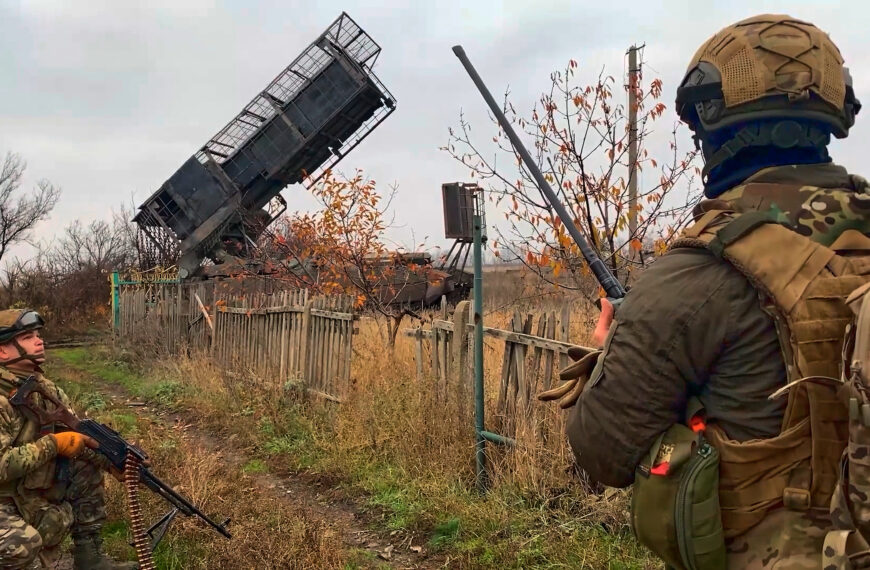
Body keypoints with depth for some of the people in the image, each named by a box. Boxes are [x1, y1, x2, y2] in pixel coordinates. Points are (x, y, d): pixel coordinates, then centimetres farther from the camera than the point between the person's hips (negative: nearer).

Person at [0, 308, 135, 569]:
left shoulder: (46, 389, 1)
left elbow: (79, 436, 5)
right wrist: (52, 444, -25)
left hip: (33, 492, 9)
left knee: (87, 466, 1)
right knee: (24, 543, -35)